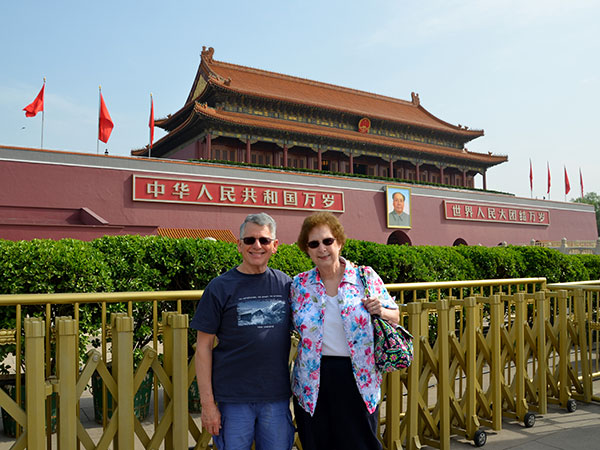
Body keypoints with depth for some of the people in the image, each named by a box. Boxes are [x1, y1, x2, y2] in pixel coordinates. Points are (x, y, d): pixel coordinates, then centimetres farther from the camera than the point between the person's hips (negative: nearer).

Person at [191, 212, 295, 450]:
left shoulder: (286, 284, 4)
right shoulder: (220, 287, -4)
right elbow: (203, 347, -4)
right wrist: (207, 402, -7)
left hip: (277, 397, 3)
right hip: (233, 399, -2)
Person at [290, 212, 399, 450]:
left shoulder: (366, 277, -3)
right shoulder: (299, 284, 2)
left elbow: (395, 317, 4)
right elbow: (289, 327, 14)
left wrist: (381, 311, -14)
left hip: (358, 380, -1)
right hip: (313, 383, 2)